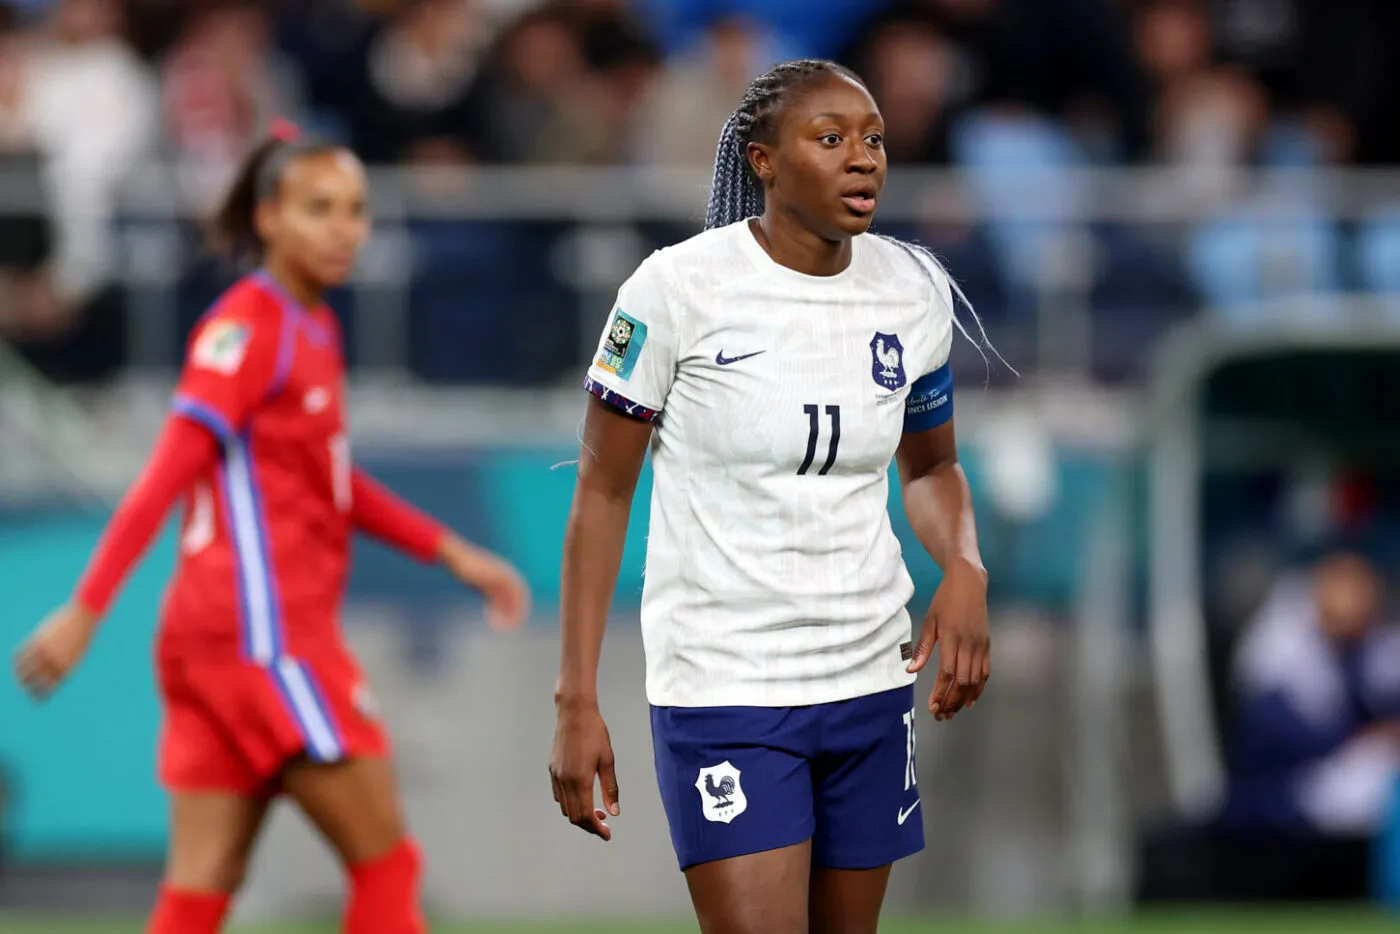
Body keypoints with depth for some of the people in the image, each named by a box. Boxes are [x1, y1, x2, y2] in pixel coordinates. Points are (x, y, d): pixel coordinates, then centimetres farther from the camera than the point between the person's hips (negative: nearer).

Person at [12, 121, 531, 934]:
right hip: (261, 630, -9)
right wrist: (86, 612, -22)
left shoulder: (316, 330, 16)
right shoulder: (248, 327, -11)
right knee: (387, 858, -4)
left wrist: (452, 552, 27)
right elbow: (167, 476, -17)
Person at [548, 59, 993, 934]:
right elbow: (602, 492, -5)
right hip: (724, 689, -5)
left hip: (871, 680, 5)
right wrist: (577, 701, -9)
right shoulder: (678, 288, -10)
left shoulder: (914, 292, 4)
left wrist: (964, 568, -4)